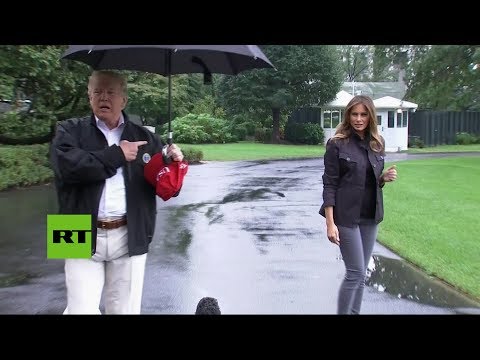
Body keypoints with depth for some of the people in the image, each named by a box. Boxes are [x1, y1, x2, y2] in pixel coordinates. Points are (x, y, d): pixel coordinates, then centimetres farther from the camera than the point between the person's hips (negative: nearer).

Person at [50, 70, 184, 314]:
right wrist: (116, 154, -10)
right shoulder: (70, 131, 6)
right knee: (81, 309, 0)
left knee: (125, 309, 12)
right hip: (84, 238, -1)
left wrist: (173, 162, -15)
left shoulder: (144, 137, 10)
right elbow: (67, 166, -16)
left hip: (130, 239, 2)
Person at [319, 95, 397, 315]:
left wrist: (385, 177, -7)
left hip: (370, 216, 6)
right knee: (355, 273, -3)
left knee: (361, 273, 12)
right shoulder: (337, 144, -10)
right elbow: (330, 184, -12)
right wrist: (330, 222, -16)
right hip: (346, 216, -5)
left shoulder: (377, 143, 7)